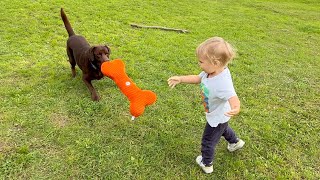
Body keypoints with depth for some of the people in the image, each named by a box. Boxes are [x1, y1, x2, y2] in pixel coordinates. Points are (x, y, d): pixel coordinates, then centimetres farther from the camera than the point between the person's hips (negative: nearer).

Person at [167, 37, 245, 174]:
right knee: (222, 128, 39)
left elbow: (234, 99, -55)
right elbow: (197, 78, -3)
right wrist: (180, 79, -8)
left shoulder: (222, 83, -45)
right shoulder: (211, 72, -19)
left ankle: (206, 164, 41)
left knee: (208, 142, 14)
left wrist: (236, 109, -77)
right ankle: (235, 142, 67)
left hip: (217, 117, -9)